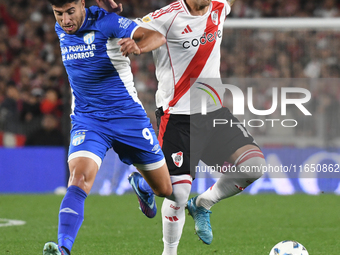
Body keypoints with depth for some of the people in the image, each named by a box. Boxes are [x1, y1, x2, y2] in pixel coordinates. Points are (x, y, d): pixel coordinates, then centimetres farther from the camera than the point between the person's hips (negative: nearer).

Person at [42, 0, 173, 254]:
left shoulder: (106, 22, -15)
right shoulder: (61, 29, 2)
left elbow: (157, 36, -27)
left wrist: (137, 47, -45)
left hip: (128, 115, -2)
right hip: (87, 120, 2)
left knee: (166, 190, 10)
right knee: (79, 178, -27)